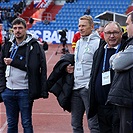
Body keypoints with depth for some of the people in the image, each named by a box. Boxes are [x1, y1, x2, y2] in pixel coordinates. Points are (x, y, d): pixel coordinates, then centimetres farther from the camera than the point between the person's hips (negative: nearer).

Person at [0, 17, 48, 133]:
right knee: (11, 123, 12)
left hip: (25, 91, -5)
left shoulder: (34, 46, -5)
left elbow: (31, 66, -16)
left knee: (26, 123, 4)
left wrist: (12, 62, -18)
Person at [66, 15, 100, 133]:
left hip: (89, 88, -8)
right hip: (76, 88, 8)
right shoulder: (79, 42, 18)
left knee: (93, 123, -4)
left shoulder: (97, 42, -8)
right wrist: (72, 68, 8)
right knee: (76, 123, 13)